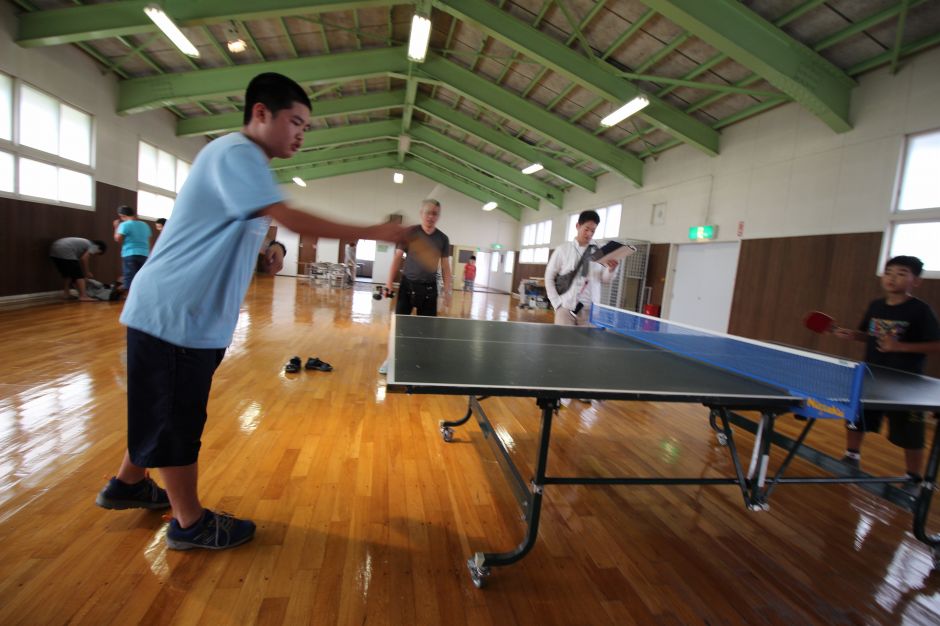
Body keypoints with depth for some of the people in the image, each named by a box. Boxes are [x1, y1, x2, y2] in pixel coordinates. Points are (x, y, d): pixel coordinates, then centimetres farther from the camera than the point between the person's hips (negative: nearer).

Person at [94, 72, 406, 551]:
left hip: (192, 313, 10)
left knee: (167, 410, 22)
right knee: (177, 418, 3)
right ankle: (190, 523, 19)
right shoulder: (236, 152, -17)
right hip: (174, 312, -10)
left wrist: (266, 252, 4)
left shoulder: (246, 161, 14)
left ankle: (128, 484, 43)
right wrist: (373, 233, -29)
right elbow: (291, 219, -31)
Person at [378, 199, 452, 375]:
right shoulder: (409, 233, -2)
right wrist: (389, 282, -5)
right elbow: (398, 258, 1)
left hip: (429, 288, 1)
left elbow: (445, 267, 7)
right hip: (407, 285, -1)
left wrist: (447, 291, 1)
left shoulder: (443, 239, 3)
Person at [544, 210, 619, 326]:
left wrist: (610, 270, -15)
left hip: (590, 309, 1)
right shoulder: (563, 250, 3)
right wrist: (556, 303, -3)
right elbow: (549, 277, 5)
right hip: (566, 307, -1)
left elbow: (605, 279, 7)